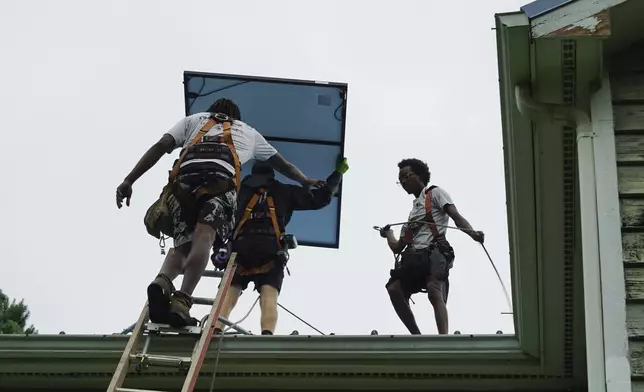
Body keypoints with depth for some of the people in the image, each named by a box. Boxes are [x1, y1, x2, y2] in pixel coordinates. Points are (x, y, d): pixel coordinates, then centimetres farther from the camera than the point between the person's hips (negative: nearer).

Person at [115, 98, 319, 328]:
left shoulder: (194, 119, 39)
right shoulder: (248, 131, 42)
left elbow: (160, 147, 23)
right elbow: (282, 164, 52)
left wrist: (129, 180, 17)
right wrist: (307, 183, 68)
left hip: (185, 176, 2)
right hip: (220, 177, -1)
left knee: (182, 243, 1)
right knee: (203, 238, -19)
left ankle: (162, 281, -32)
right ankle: (181, 301, -41)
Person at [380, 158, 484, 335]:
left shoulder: (435, 193, 14)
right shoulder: (412, 210, 34)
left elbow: (456, 217, -5)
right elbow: (397, 248, 36)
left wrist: (473, 233, -20)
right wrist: (388, 234, 26)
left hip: (434, 253, -6)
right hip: (413, 257, 6)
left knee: (435, 292, -30)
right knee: (394, 289, -18)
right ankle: (417, 337, -13)